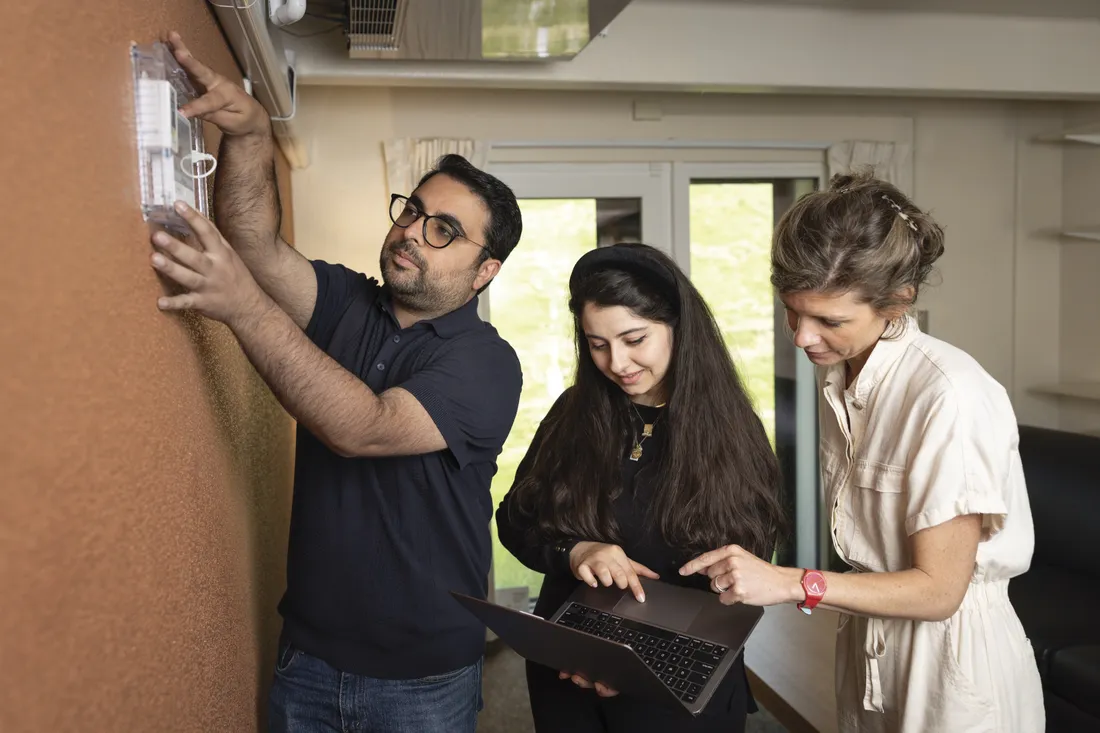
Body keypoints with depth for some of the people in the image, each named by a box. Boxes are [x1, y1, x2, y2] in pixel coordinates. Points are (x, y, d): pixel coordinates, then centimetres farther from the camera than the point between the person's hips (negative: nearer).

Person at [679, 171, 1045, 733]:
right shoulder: (834, 372, -2)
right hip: (866, 644, 7)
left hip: (953, 658, -6)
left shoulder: (951, 397, -27)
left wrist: (790, 583, -27)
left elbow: (936, 590, -21)